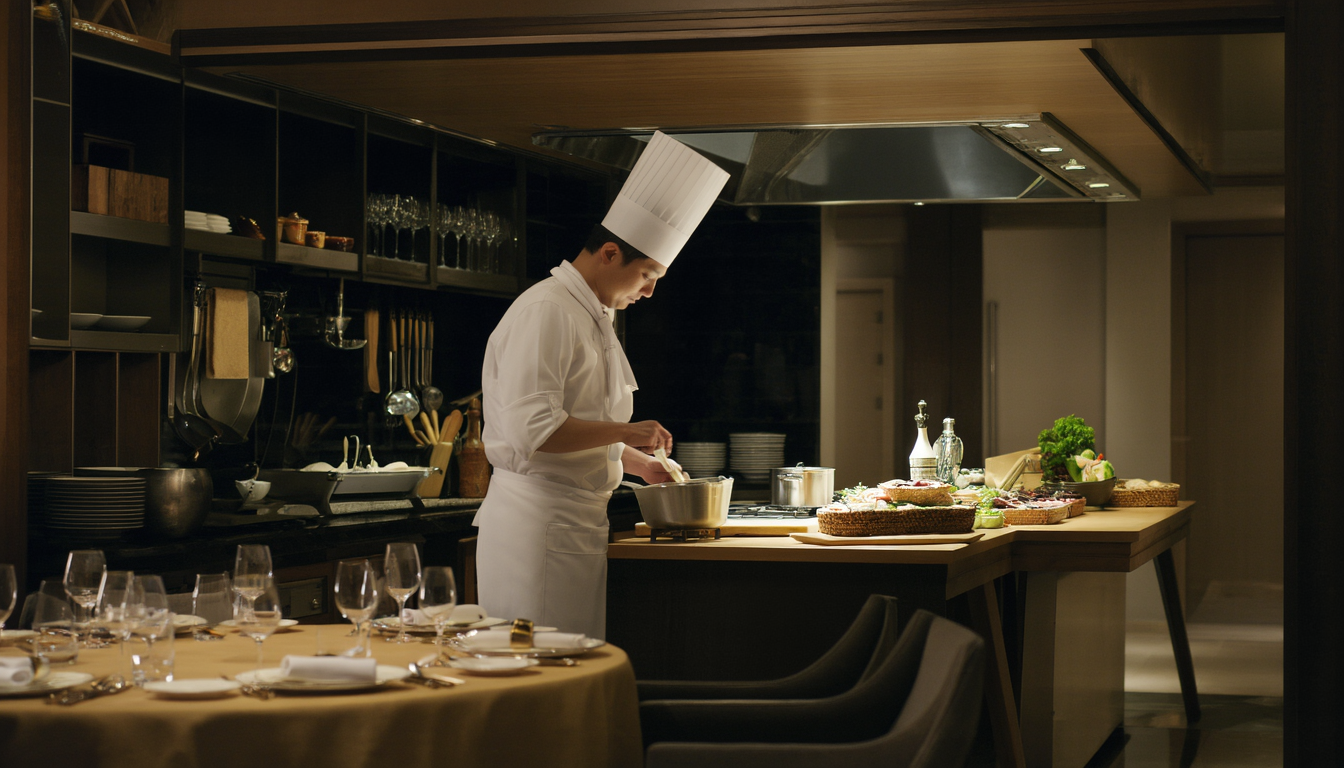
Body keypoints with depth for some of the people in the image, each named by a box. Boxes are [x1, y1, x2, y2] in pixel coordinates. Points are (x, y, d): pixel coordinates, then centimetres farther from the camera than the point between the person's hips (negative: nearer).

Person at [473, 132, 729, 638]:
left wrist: (637, 461, 21)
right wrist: (626, 433, -16)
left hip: (576, 522, 10)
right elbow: (533, 429, -24)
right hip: (537, 518, -10)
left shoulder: (593, 319, 19)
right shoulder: (545, 311, -14)